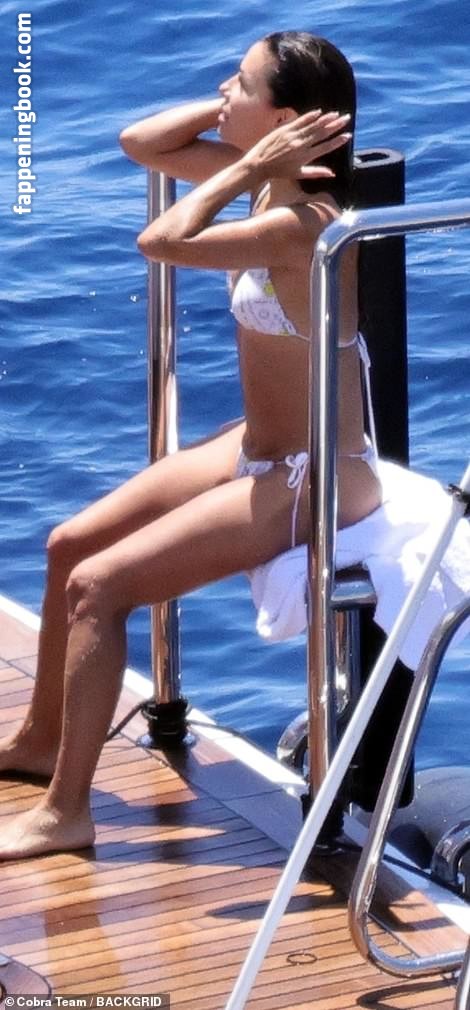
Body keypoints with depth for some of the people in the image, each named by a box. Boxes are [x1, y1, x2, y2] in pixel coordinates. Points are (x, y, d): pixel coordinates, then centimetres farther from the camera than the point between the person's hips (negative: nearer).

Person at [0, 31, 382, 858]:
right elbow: (139, 143, 6)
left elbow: (161, 242, -35)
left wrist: (246, 169, -26)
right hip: (259, 451, 10)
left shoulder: (303, 223, -29)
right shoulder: (273, 178, -1)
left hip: (312, 481, -10)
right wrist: (234, 114, -6)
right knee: (69, 546, 14)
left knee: (99, 585, -14)